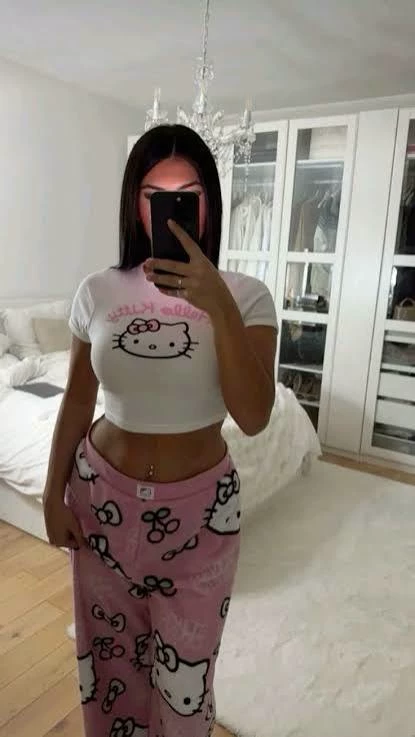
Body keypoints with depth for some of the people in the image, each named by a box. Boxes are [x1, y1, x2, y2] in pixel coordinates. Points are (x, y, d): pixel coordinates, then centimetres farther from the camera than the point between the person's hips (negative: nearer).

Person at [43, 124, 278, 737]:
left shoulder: (246, 295, -12)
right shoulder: (98, 292, -6)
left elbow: (254, 417, -23)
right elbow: (77, 400, 4)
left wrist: (218, 306, -32)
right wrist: (54, 494, 5)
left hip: (199, 505, -2)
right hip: (102, 495, 3)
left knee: (184, 670, 17)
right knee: (108, 652, 24)